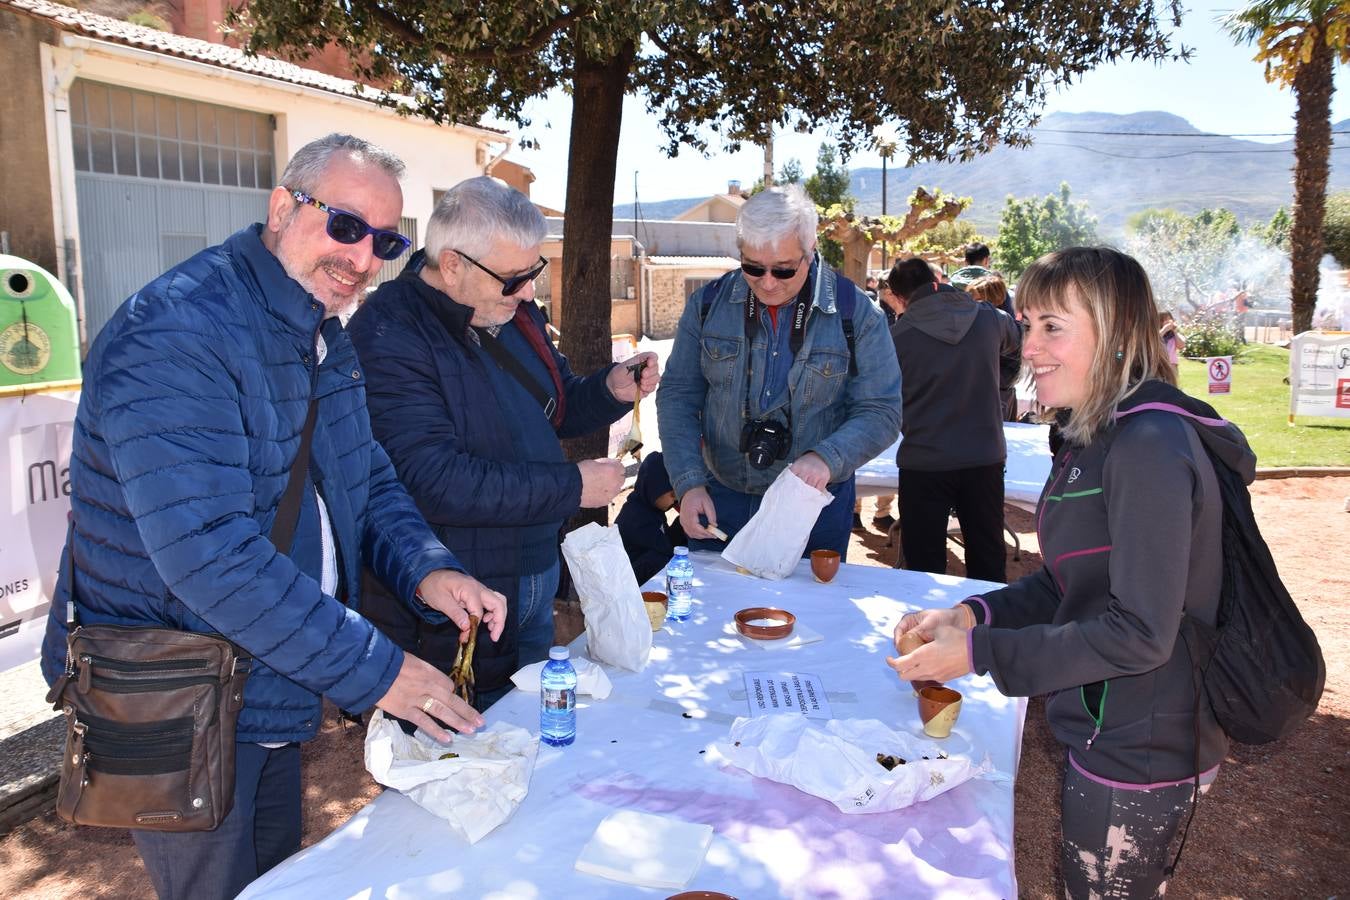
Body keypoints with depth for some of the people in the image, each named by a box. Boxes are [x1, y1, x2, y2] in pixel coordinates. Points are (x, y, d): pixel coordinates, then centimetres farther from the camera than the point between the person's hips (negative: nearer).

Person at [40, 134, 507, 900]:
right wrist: (374, 669, -29)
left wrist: (427, 570, -12)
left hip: (272, 688, 9)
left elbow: (371, 482, 9)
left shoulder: (326, 341, 6)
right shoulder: (176, 335, -25)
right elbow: (208, 552, -33)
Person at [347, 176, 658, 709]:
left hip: (536, 576, 8)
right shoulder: (387, 338, -22)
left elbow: (551, 410, 18)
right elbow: (433, 481, -30)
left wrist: (611, 390, -4)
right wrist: (571, 486, -25)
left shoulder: (511, 311, 6)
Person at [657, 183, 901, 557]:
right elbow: (678, 397, -3)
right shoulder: (708, 303, -4)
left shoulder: (855, 314, -9)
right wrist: (689, 484, -15)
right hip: (719, 499, 2)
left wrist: (825, 459, -28)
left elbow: (880, 412, -9)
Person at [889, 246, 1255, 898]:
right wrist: (970, 614, -3)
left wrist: (979, 652, -24)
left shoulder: (1149, 445, -26)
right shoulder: (1097, 435, 6)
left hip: (1137, 748, -9)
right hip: (1109, 730, 9)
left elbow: (1140, 633, -28)